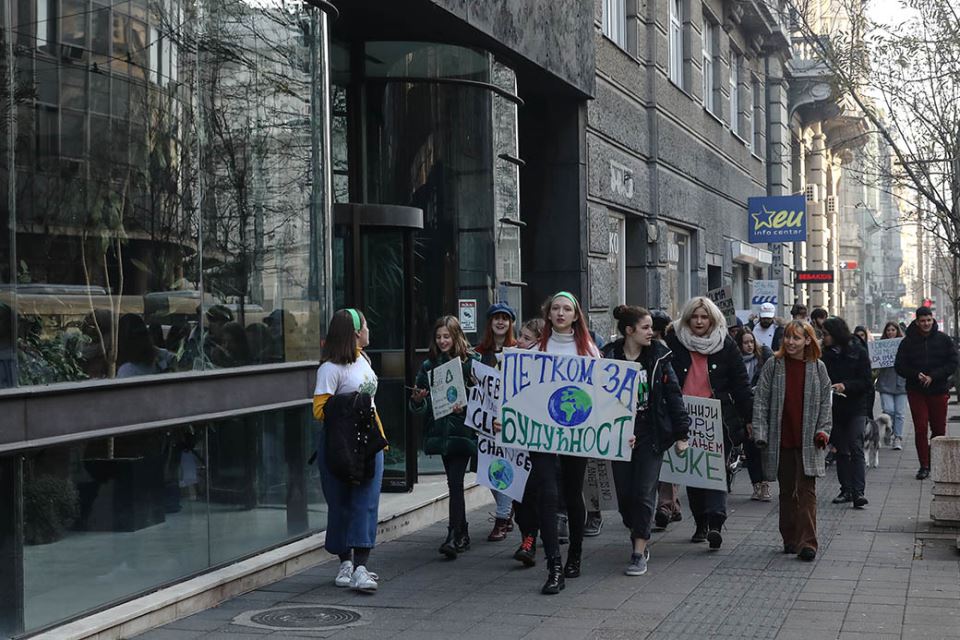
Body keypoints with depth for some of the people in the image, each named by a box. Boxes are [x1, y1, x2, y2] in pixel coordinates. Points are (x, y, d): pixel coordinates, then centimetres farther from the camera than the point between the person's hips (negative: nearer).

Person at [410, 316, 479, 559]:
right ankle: (462, 535, 21)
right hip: (440, 431, 5)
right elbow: (419, 407, 10)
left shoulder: (471, 361, -2)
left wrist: (466, 406, -20)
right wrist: (417, 399, -11)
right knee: (453, 482, 12)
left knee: (455, 482, -12)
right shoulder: (428, 365, 9)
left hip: (463, 431, -5)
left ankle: (453, 537, -15)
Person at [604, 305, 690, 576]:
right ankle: (639, 538, 28)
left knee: (644, 493, -5)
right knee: (624, 494, 4)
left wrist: (681, 434, 1)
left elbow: (674, 394, 3)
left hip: (651, 433, -1)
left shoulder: (658, 357, 2)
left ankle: (639, 552, -1)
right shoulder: (609, 358, -1)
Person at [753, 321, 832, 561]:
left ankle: (807, 543, -8)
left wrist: (823, 430, -3)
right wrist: (760, 433, -6)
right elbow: (761, 401, 0)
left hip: (807, 441, -1)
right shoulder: (773, 365, 1)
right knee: (787, 491, 10)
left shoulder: (818, 368, 3)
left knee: (806, 491, -7)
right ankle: (790, 539, 21)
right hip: (780, 440, 1)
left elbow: (825, 402, 8)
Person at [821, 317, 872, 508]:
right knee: (841, 450, 8)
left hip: (855, 407, -4)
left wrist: (846, 386, -20)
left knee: (856, 448, -11)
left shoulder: (858, 352, -5)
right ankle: (846, 490, 15)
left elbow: (867, 382, -8)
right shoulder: (826, 354, 6)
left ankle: (858, 491, -15)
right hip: (835, 408, 4)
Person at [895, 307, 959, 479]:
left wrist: (933, 377, -14)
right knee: (920, 429, -5)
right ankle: (924, 466, 1)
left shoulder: (944, 339, 1)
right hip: (916, 392, 0)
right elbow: (899, 366, 1)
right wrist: (916, 375, -16)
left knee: (939, 430, 6)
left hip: (939, 391, 1)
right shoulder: (908, 341, 1)